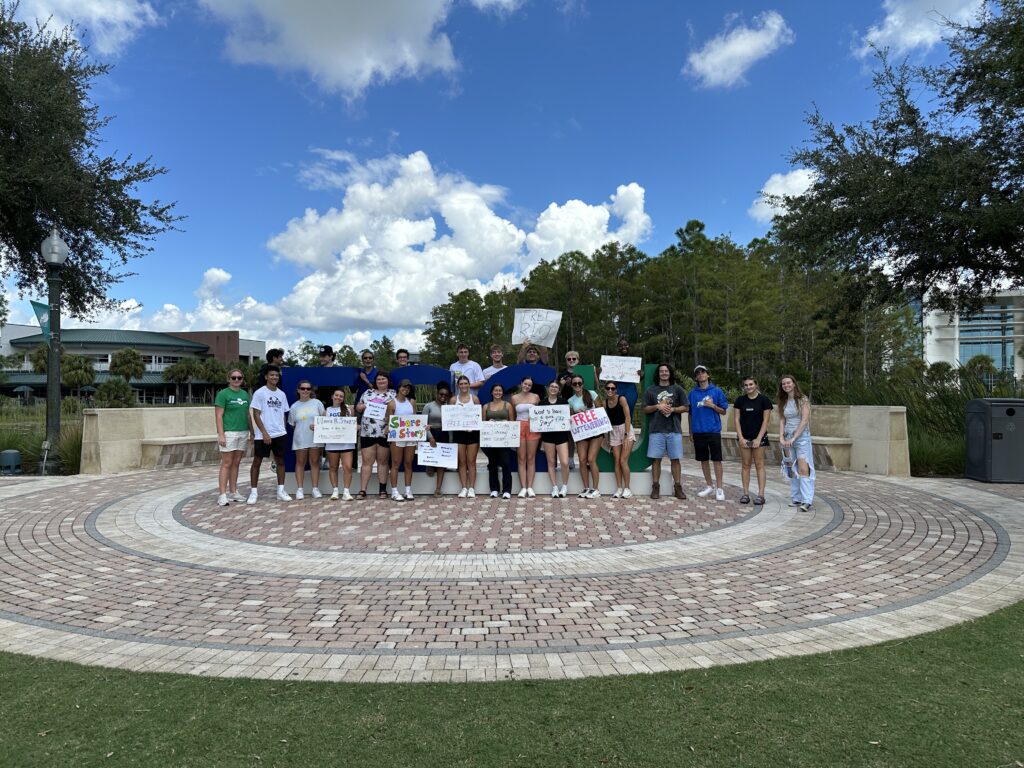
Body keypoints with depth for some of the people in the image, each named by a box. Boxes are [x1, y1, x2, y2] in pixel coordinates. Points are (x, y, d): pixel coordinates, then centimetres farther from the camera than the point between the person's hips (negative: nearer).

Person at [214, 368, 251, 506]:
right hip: (229, 432, -6)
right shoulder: (223, 394, -4)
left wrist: (251, 431, 14)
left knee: (236, 463, 10)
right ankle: (222, 495, -2)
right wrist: (221, 435, -15)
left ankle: (233, 492, 16)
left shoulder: (245, 394, 13)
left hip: (243, 433, 6)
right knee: (226, 463, -5)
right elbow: (218, 416, -9)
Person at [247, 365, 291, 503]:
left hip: (280, 434, 5)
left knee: (280, 461, 7)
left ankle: (281, 491, 13)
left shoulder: (281, 394, 10)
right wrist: (265, 433, -15)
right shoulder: (259, 393, -6)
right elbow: (256, 415, -9)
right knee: (257, 462, 2)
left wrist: (283, 430, 8)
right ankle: (253, 492, 8)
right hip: (262, 435, -5)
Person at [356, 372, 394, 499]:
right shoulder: (367, 393, 14)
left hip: (384, 433, -2)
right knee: (367, 461, 1)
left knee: (383, 461, 6)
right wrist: (361, 407, -4)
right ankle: (362, 490, 2)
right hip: (367, 432, 2)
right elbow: (357, 408, 19)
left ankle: (382, 489, 13)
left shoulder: (393, 394, 6)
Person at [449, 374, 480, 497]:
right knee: (462, 461, 4)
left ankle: (471, 488, 6)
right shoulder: (454, 400, 6)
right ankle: (464, 488, 8)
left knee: (471, 461, 1)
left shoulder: (474, 398, 5)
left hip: (472, 432, -1)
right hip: (459, 432, 1)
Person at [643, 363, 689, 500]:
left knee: (675, 459, 2)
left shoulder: (677, 389, 9)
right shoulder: (650, 390, 8)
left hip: (674, 429, 0)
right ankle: (655, 487, 7)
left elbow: (686, 407, 7)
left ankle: (678, 487, 8)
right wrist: (658, 406, -10)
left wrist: (673, 409, -9)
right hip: (656, 430, 0)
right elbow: (645, 409, 7)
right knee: (656, 459, 1)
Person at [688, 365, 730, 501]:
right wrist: (690, 432, 10)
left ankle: (719, 488, 4)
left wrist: (712, 405, -12)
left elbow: (723, 411, 5)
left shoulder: (717, 391, 0)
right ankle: (709, 486, 22)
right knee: (703, 459, 10)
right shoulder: (692, 394, 7)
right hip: (698, 432, 3)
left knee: (716, 460, -2)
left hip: (713, 430, -3)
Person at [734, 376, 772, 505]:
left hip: (759, 437, -2)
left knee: (759, 464, 0)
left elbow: (765, 420, -4)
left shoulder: (764, 400, -3)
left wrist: (758, 439, -10)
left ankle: (761, 494, 2)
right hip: (744, 437, 2)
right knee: (745, 465, 5)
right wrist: (741, 438, -6)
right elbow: (737, 419, 3)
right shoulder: (740, 400, 4)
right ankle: (746, 493, 9)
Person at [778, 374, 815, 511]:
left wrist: (793, 438, -16)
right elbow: (782, 421, 8)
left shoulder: (803, 400, -5)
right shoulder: (783, 402, 12)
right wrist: (781, 438, -6)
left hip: (801, 436, -6)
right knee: (792, 469, 6)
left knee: (803, 468, -13)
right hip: (788, 437, 6)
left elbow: (804, 420, -12)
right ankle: (796, 499, 11)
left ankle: (807, 500, -16)